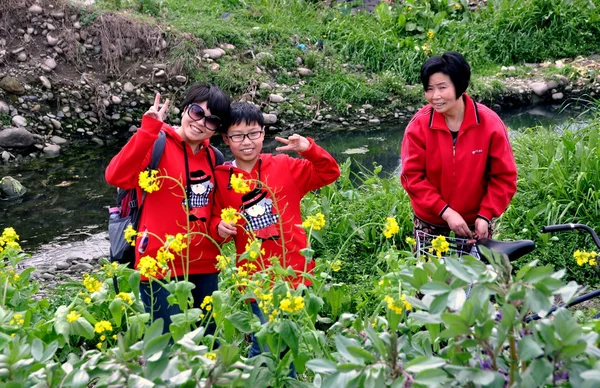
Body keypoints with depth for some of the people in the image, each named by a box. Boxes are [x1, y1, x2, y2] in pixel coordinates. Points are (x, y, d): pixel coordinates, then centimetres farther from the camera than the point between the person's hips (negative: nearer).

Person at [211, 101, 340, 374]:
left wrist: (309, 149, -12)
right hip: (256, 277, -1)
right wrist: (219, 228, -14)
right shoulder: (221, 178, 1)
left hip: (293, 271, 1)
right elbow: (216, 217, 9)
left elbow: (329, 174, 5)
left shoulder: (285, 166, 2)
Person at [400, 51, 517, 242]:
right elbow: (412, 176, -13)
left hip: (476, 220, 0)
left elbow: (504, 177, -8)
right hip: (431, 221, 0)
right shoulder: (419, 125, -14)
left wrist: (485, 215, -17)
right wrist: (445, 211, -21)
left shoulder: (490, 123, -14)